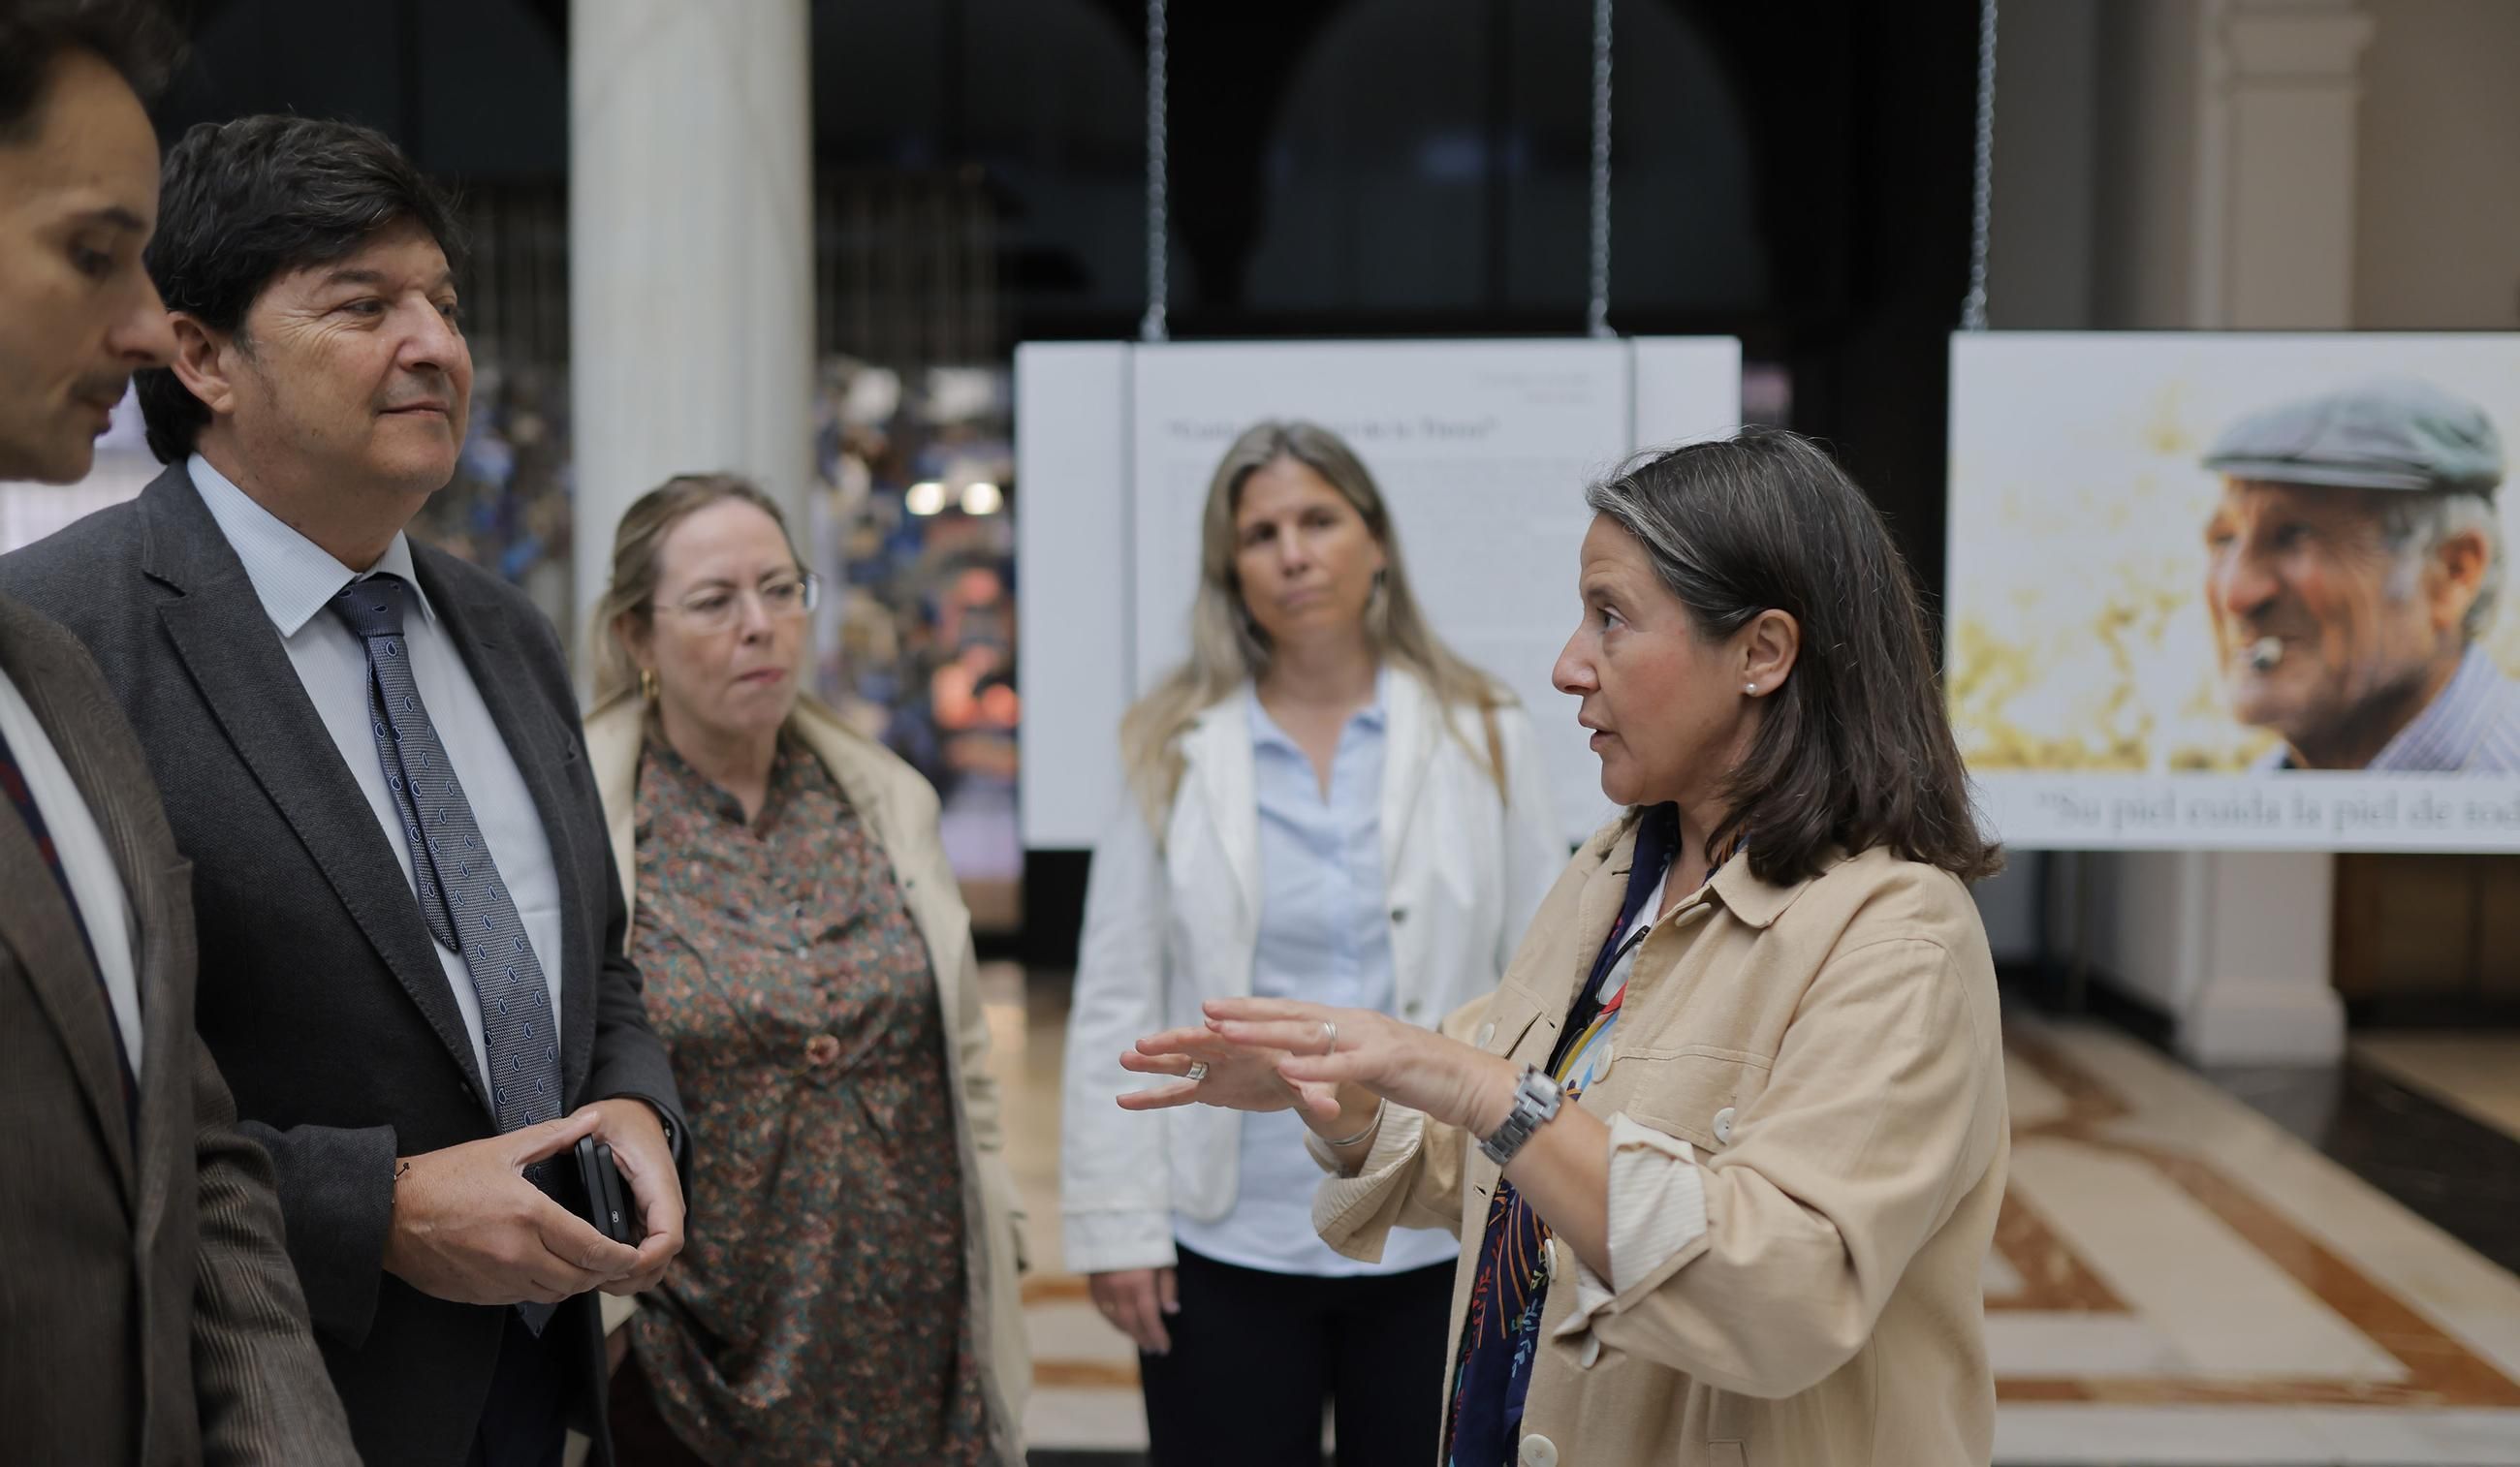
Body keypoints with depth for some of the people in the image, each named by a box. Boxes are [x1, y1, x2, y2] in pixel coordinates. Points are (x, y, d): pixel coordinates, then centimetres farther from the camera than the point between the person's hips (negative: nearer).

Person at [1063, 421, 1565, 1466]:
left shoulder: (1483, 737, -1)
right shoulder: (1174, 751, -2)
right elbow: (1116, 1005, -1)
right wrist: (1117, 1220, -4)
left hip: (1440, 1239, 1)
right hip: (1225, 1243, 0)